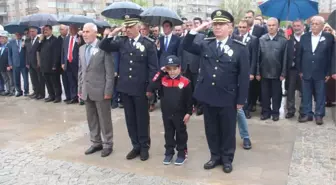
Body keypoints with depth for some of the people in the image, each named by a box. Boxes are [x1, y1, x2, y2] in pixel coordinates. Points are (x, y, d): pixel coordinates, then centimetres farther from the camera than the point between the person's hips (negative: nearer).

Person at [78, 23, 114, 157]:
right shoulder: (82, 49, 10)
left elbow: (110, 72, -12)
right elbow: (80, 70, 15)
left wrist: (108, 91, -15)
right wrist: (80, 88, 11)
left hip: (100, 90, -6)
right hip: (86, 90, 6)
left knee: (104, 119, 5)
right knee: (91, 119, 14)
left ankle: (107, 144, 18)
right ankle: (96, 143, 28)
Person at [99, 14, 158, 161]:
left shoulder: (148, 44, -5)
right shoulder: (122, 42, 5)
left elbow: (153, 68, -7)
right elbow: (104, 47, 5)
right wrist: (112, 34, -9)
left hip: (141, 88, -4)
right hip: (125, 87, 4)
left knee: (142, 118, 7)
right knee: (130, 119, 12)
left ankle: (144, 147, 22)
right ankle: (136, 146, 25)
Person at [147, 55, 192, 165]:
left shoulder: (185, 82, -11)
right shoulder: (163, 80, -2)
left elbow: (189, 99, -7)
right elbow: (151, 87, -14)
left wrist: (188, 113, -8)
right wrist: (160, 72, -13)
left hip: (180, 114, -3)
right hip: (166, 114, 3)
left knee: (181, 134, 12)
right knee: (168, 134, 16)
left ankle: (182, 153, 24)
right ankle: (169, 153, 29)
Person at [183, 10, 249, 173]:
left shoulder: (239, 48, -6)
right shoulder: (205, 44, 5)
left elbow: (244, 76, -6)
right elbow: (186, 46, 9)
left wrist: (241, 100, -8)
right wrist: (196, 30, -4)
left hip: (228, 98, -3)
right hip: (208, 96, 4)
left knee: (227, 130, 12)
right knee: (211, 129, 15)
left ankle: (227, 158, 29)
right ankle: (215, 156, 32)